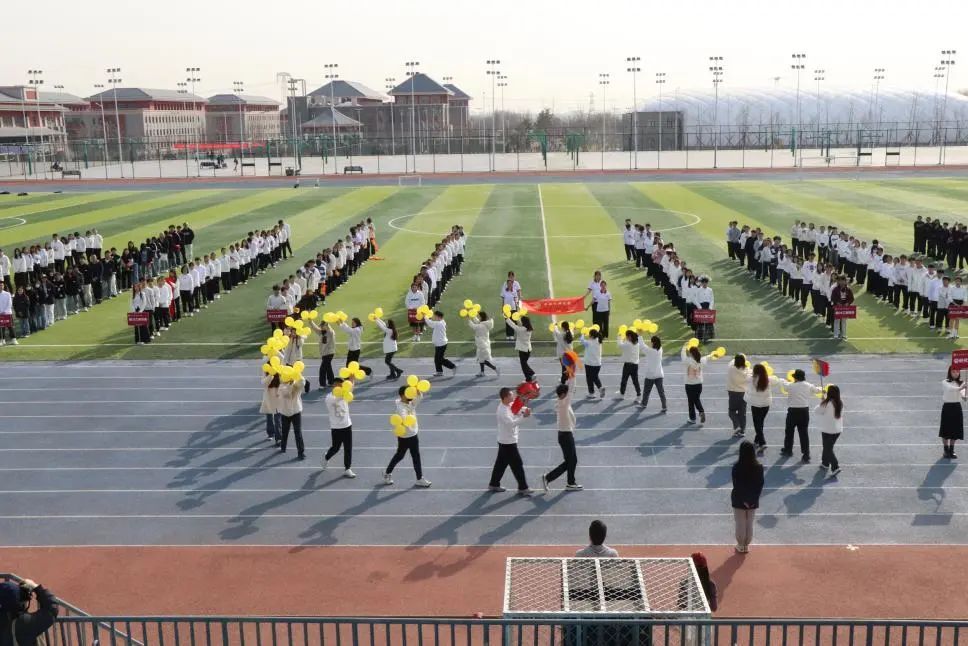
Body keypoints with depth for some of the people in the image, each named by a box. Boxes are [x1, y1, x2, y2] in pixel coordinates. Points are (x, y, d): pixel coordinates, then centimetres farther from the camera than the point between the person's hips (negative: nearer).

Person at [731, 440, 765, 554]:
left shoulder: (737, 467, -19)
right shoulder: (759, 467, -11)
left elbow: (736, 485, -15)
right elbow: (760, 484, -8)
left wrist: (743, 500, -7)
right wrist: (754, 499, -3)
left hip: (739, 501, -2)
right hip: (753, 501, 2)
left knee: (740, 524, 13)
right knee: (749, 524, 17)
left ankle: (741, 545, 24)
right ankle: (747, 545, 27)